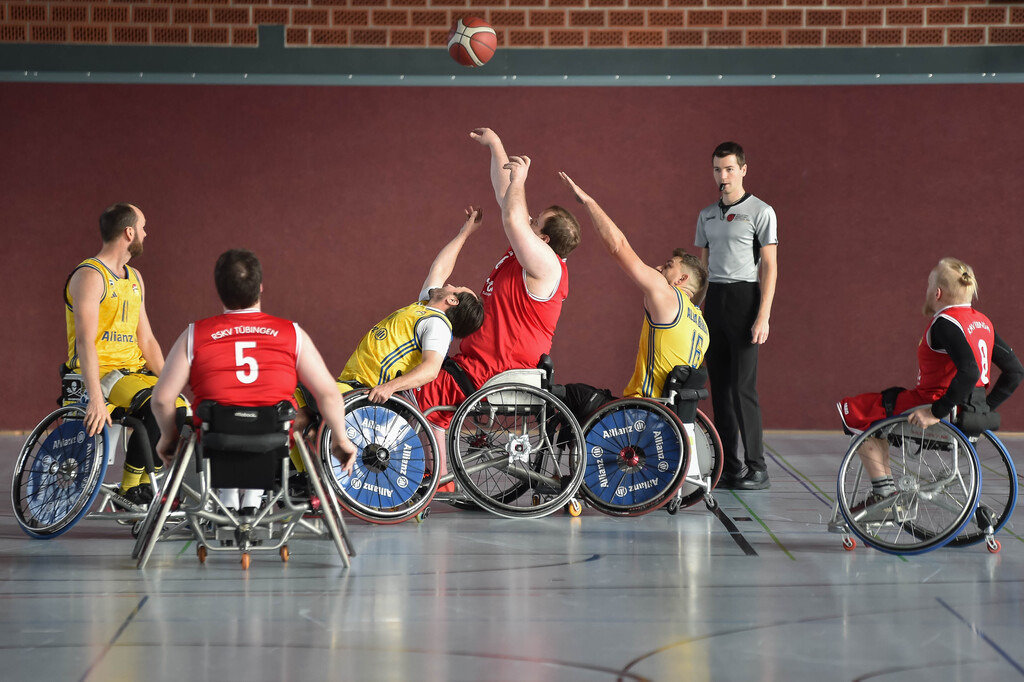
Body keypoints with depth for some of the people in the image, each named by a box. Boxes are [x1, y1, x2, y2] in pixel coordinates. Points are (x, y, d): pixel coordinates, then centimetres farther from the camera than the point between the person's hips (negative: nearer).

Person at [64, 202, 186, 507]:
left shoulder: (134, 279, 17)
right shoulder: (90, 276, -10)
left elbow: (146, 340, 16)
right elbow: (85, 342, -21)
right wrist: (96, 399, -31)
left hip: (133, 371, 8)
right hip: (99, 374, -8)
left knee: (181, 409, -13)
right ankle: (131, 490, -18)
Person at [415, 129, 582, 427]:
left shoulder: (546, 265, -17)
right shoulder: (523, 254, 12)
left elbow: (513, 219, -31)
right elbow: (505, 197, 19)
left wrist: (519, 180, -16)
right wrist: (495, 145, 24)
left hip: (494, 377, -11)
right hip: (475, 364, 11)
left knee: (411, 397, -20)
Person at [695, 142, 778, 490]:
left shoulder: (761, 212, -1)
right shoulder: (706, 215, 16)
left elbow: (769, 267, -5)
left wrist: (763, 316, -13)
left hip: (744, 297, -6)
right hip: (713, 301, 6)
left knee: (743, 386, -11)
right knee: (720, 386, 4)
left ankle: (756, 467, -7)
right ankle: (729, 466, 8)